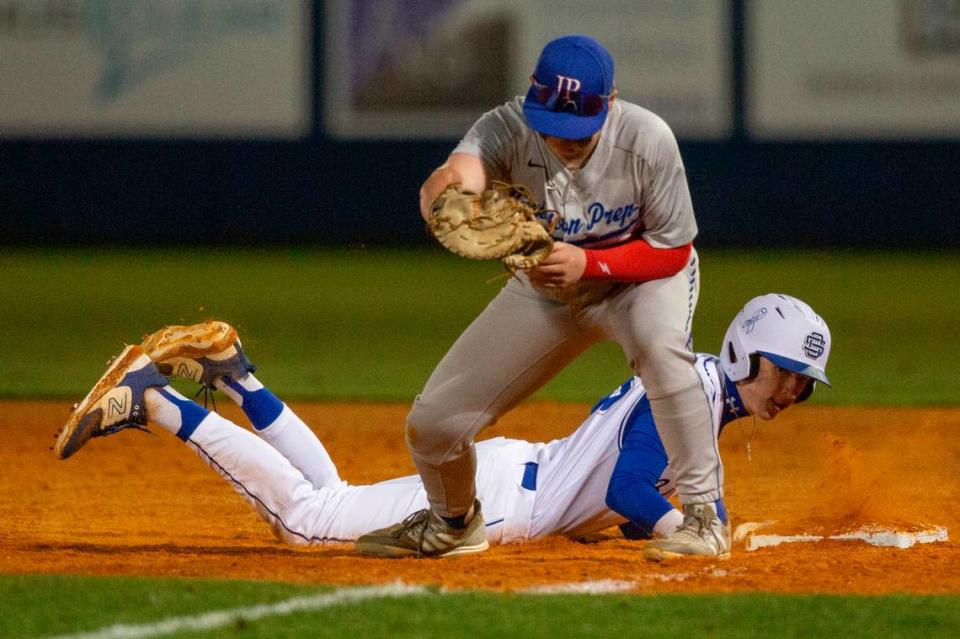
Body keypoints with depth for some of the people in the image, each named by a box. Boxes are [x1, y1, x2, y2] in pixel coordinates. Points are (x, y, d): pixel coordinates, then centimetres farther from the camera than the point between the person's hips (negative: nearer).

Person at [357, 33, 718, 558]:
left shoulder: (646, 140, -30)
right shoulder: (508, 128, -30)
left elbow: (673, 250, -20)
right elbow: (442, 182, -51)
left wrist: (587, 263, -36)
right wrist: (448, 190, -77)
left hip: (641, 276, -2)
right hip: (542, 291, 3)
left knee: (659, 344, -39)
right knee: (432, 422, -1)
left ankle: (704, 512, -22)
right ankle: (454, 524, 35)